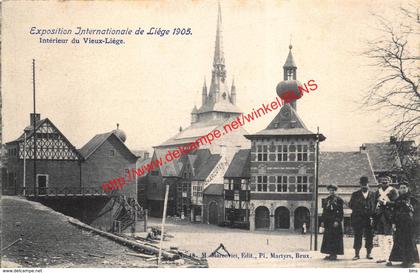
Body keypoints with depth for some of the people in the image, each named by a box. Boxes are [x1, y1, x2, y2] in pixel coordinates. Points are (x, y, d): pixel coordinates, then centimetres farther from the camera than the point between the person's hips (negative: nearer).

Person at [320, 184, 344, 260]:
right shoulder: (326, 200, 14)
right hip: (328, 222, 5)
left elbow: (340, 212, -5)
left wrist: (337, 221, -14)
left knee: (335, 238, -6)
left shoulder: (338, 200, -1)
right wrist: (323, 221, 9)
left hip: (335, 222, -5)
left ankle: (334, 254, -3)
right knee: (328, 238, 5)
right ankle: (330, 254, 11)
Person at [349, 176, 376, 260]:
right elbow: (350, 205, 7)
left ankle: (368, 253, 12)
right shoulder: (355, 194, 10)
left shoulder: (372, 194, 11)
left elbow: (374, 206, 7)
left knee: (369, 237, 2)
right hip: (358, 218, -1)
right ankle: (357, 254, 3)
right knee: (357, 237, -2)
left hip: (369, 219, 1)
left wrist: (372, 217, -5)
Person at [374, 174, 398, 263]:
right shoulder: (378, 191, 16)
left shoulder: (393, 191, 0)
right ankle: (383, 257, 17)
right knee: (380, 238, 8)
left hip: (389, 217, -5)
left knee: (389, 238, -7)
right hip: (379, 216, 6)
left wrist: (385, 203, -20)